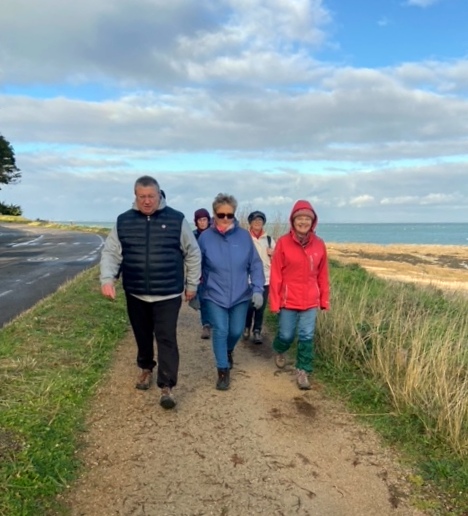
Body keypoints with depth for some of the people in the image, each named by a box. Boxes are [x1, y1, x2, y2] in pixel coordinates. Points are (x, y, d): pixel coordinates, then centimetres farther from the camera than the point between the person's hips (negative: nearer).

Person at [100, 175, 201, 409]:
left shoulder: (177, 220, -5)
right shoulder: (123, 221, 1)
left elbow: (193, 254, 2)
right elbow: (110, 253, 1)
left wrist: (192, 284, 4)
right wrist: (107, 278, -16)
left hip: (168, 295, -3)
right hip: (135, 294, 3)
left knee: (166, 339, -5)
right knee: (143, 336, 18)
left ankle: (167, 387, 4)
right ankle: (146, 368, 42)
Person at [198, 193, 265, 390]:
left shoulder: (244, 236, -6)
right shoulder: (205, 237, -8)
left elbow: (255, 265, -1)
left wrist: (258, 289, -9)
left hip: (240, 295, 2)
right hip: (215, 296, -2)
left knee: (236, 331, 14)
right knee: (220, 332, -3)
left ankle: (228, 351, 47)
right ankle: (223, 371, 14)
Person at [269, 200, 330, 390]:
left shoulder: (319, 244, 0)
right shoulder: (283, 243, -9)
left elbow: (323, 275, 7)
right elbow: (276, 275, -7)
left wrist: (325, 299, 9)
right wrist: (274, 301, -7)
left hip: (310, 301, 2)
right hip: (288, 300, -2)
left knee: (307, 337, 4)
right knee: (286, 335, 11)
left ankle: (303, 372, 19)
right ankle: (279, 351, 45)